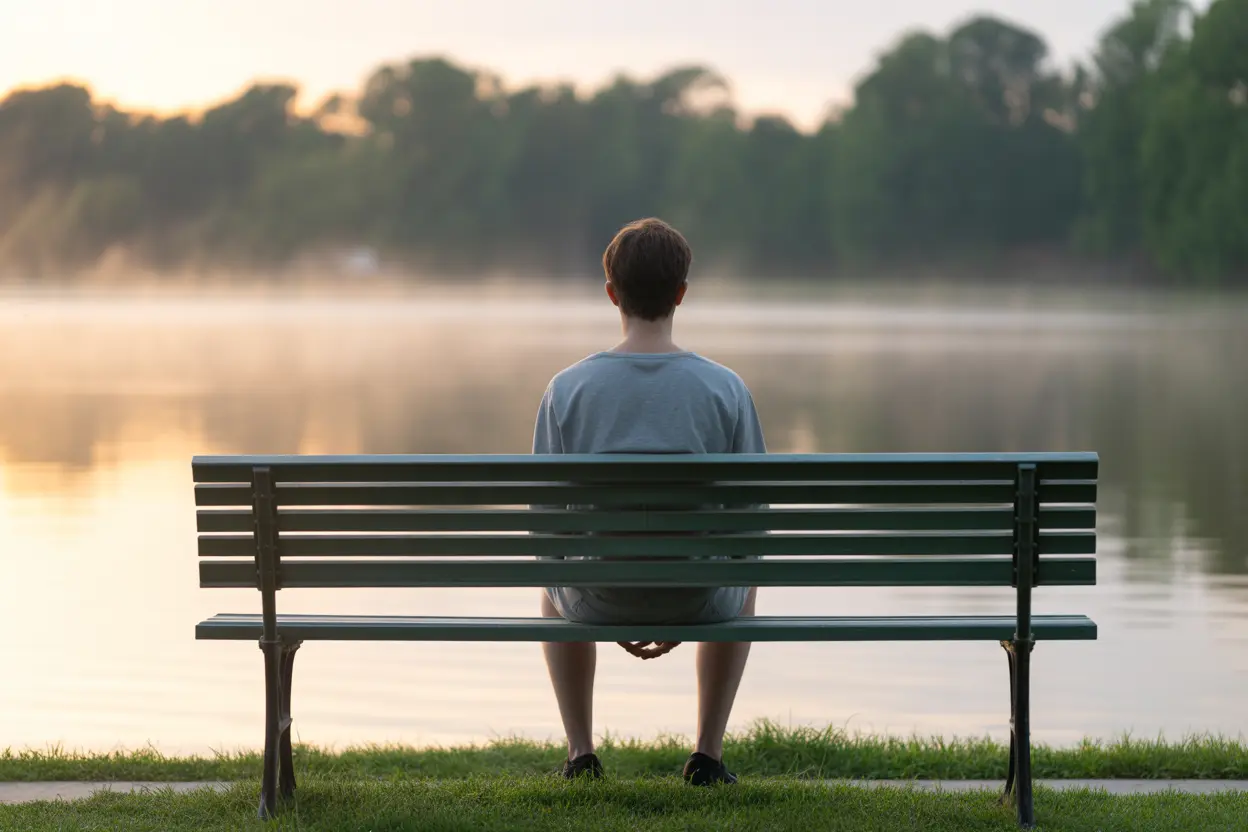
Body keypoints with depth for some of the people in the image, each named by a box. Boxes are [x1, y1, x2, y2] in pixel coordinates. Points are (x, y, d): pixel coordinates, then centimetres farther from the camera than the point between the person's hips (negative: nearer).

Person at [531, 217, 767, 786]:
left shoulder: (567, 388, -7)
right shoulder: (726, 388, -7)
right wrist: (684, 609, 12)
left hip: (599, 598, 0)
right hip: (696, 599, 0)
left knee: (554, 590, 38)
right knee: (742, 584, 37)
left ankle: (581, 751, 33)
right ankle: (709, 752, 31)